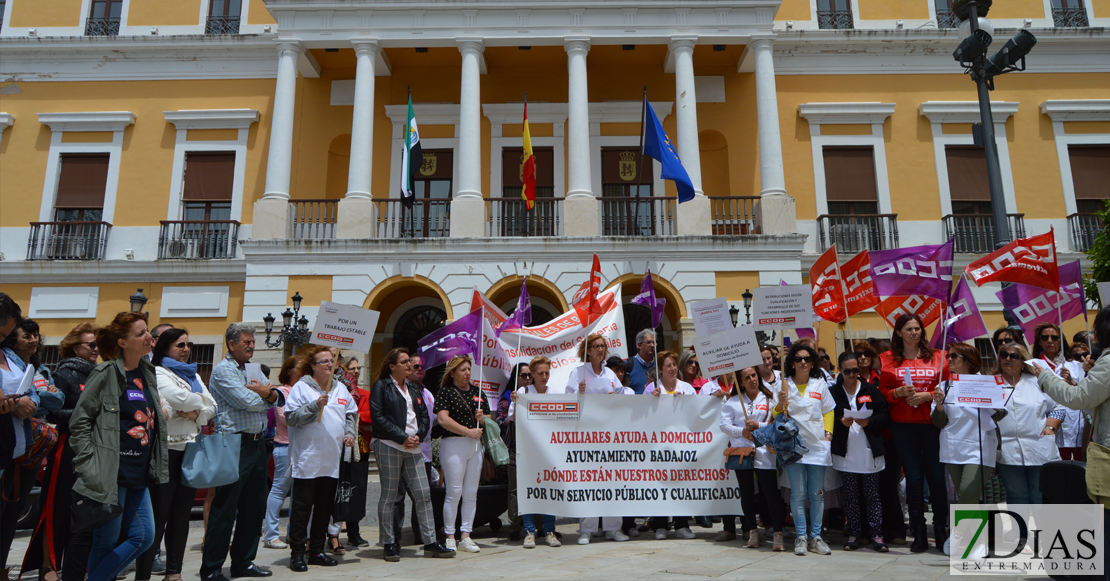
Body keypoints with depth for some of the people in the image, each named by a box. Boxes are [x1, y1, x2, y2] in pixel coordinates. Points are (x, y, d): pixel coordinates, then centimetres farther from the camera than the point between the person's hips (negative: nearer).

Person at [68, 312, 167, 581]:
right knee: (107, 542, 2)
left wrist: (156, 466, 17)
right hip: (110, 475, -7)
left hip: (139, 476, 7)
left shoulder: (148, 373, 11)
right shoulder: (106, 373, -8)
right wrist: (89, 464, -12)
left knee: (144, 536, 5)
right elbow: (79, 421, -8)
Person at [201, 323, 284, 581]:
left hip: (257, 444, 8)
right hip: (235, 445, -8)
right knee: (224, 509, -2)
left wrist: (267, 393, -11)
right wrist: (264, 395, 0)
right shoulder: (223, 370, -7)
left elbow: (279, 398, 11)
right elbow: (246, 401, -19)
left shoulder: (252, 371, 18)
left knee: (254, 507, 12)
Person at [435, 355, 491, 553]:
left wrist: (482, 418, -4)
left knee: (471, 493, 6)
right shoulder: (445, 391, -1)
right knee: (454, 492, -5)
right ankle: (449, 537, 5)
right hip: (453, 444, -5)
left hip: (476, 446, 5)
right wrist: (468, 431, -15)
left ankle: (466, 536, 13)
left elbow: (489, 419, 19)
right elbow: (443, 419, -12)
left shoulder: (477, 391, 16)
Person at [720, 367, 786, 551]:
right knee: (746, 493, 8)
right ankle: (752, 530, 23)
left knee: (771, 492, -6)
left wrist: (758, 425, -13)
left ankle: (778, 533, 2)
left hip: (764, 451, -2)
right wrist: (741, 431, -11)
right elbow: (724, 424, 3)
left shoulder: (769, 399, 7)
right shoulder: (733, 401, 10)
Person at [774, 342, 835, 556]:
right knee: (798, 493, -2)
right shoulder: (784, 384, 3)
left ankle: (816, 536, 14)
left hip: (818, 445, 2)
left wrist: (828, 433, 4)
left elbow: (828, 411, 15)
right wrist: (780, 403, -16)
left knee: (817, 493, 4)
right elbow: (777, 415, 4)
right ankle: (801, 537, 8)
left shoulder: (820, 384, 10)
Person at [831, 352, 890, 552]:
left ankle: (877, 534, 10)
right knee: (850, 495, 7)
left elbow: (884, 414, -1)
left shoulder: (871, 389, 4)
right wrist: (841, 422, -18)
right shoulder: (833, 392, 2)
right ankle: (854, 534, 15)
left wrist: (869, 422, -16)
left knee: (872, 494, 3)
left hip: (869, 451, 0)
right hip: (845, 452, 0)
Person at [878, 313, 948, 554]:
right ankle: (919, 533, 12)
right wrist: (899, 392, -11)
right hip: (902, 425, 0)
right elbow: (882, 392, 7)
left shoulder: (937, 357, 7)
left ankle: (941, 529, 16)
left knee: (936, 475, -1)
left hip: (932, 423, 0)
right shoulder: (888, 359, 7)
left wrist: (927, 395, -11)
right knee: (913, 477, 3)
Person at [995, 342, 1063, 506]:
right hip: (1008, 455, -1)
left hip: (1040, 453, 1)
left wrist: (1050, 427, -1)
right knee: (1017, 499, 5)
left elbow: (1057, 407, 12)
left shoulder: (1037, 382, 10)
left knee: (1041, 500, 4)